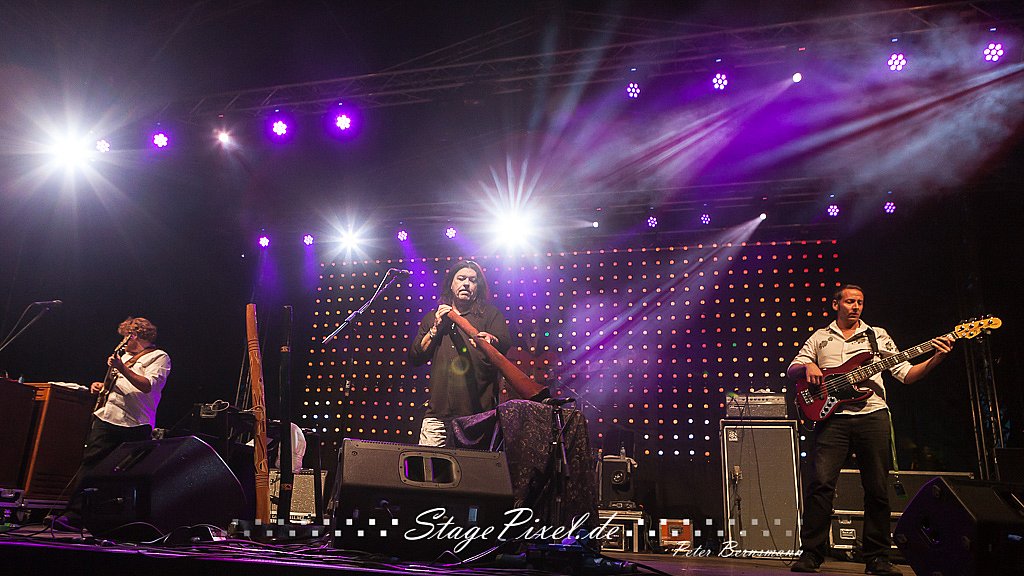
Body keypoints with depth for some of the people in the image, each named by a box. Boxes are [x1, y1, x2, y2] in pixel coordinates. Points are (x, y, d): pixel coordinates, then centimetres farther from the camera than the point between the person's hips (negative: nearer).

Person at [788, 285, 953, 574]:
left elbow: (906, 374, 12)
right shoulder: (820, 337, 16)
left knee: (877, 489, 3)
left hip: (873, 415, 2)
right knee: (821, 482, -12)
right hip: (833, 416, -1)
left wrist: (936, 359, -4)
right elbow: (792, 370, 12)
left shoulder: (877, 335, 17)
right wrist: (807, 366, -10)